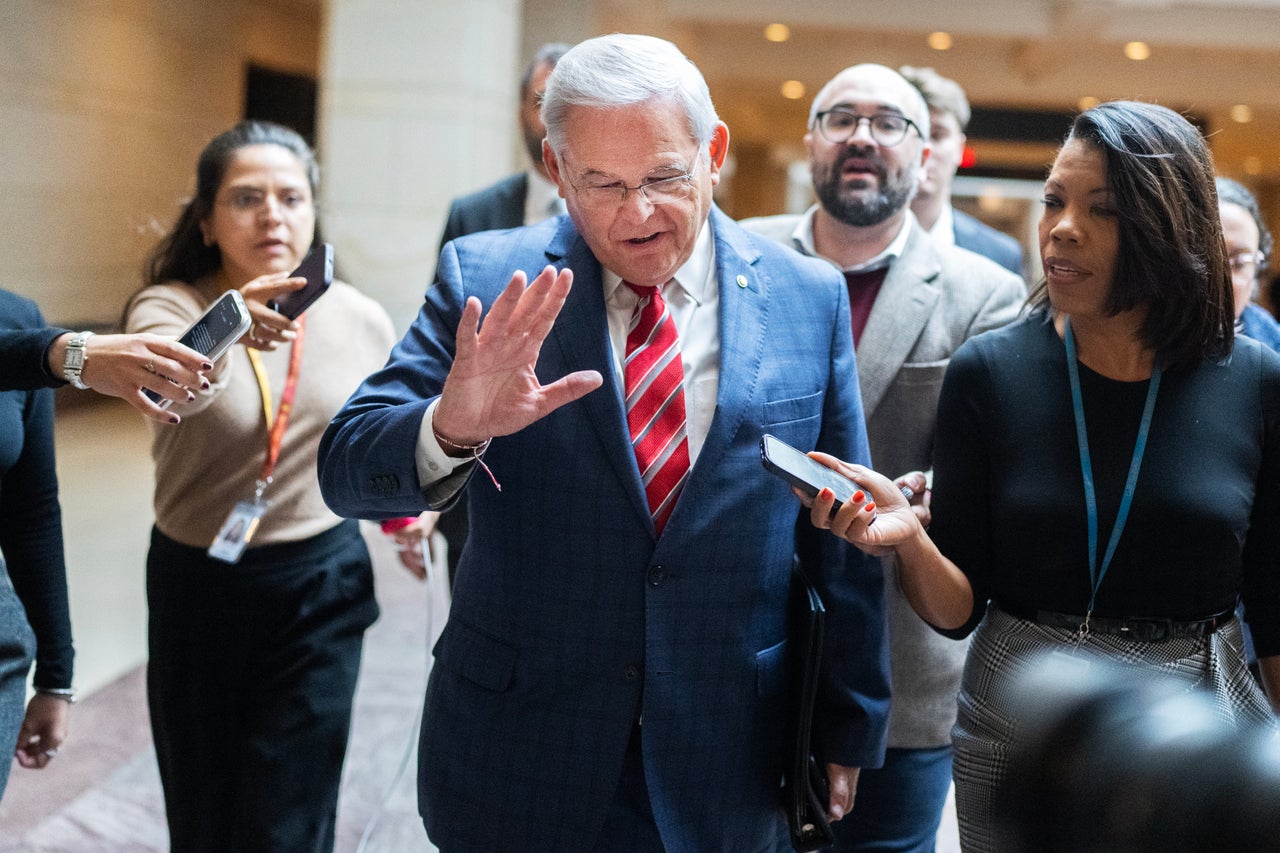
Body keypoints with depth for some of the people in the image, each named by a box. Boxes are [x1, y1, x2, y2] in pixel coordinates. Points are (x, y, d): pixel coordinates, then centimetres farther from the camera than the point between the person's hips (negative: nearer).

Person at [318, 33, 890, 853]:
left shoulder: (810, 299, -4)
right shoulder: (486, 283, -7)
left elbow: (844, 547, 3)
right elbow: (346, 469, -12)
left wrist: (848, 735, 8)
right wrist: (450, 426, -33)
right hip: (513, 765, 0)